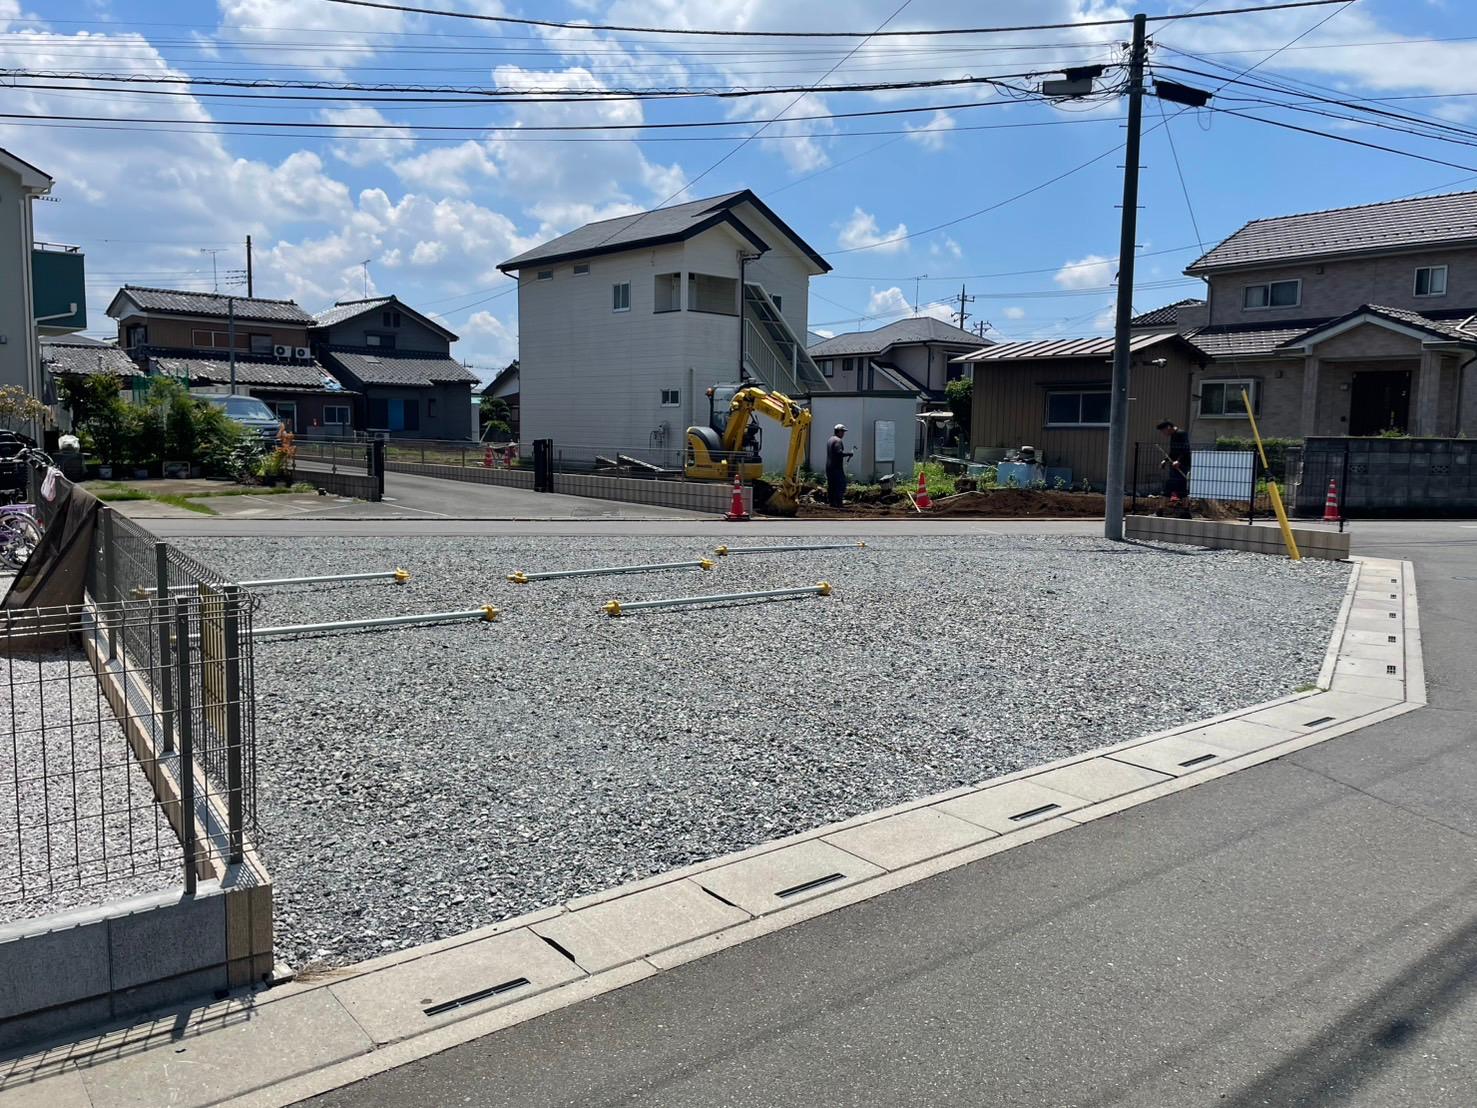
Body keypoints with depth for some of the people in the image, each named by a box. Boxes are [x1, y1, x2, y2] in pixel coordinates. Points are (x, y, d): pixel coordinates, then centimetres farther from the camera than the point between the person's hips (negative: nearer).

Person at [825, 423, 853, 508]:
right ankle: (838, 503, -11)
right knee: (841, 485, -7)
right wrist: (849, 453, -12)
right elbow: (839, 452, -25)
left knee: (831, 485, 10)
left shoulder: (829, 440, 17)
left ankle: (831, 502, 11)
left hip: (829, 466, 9)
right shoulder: (838, 440, -13)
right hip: (836, 467, -9)